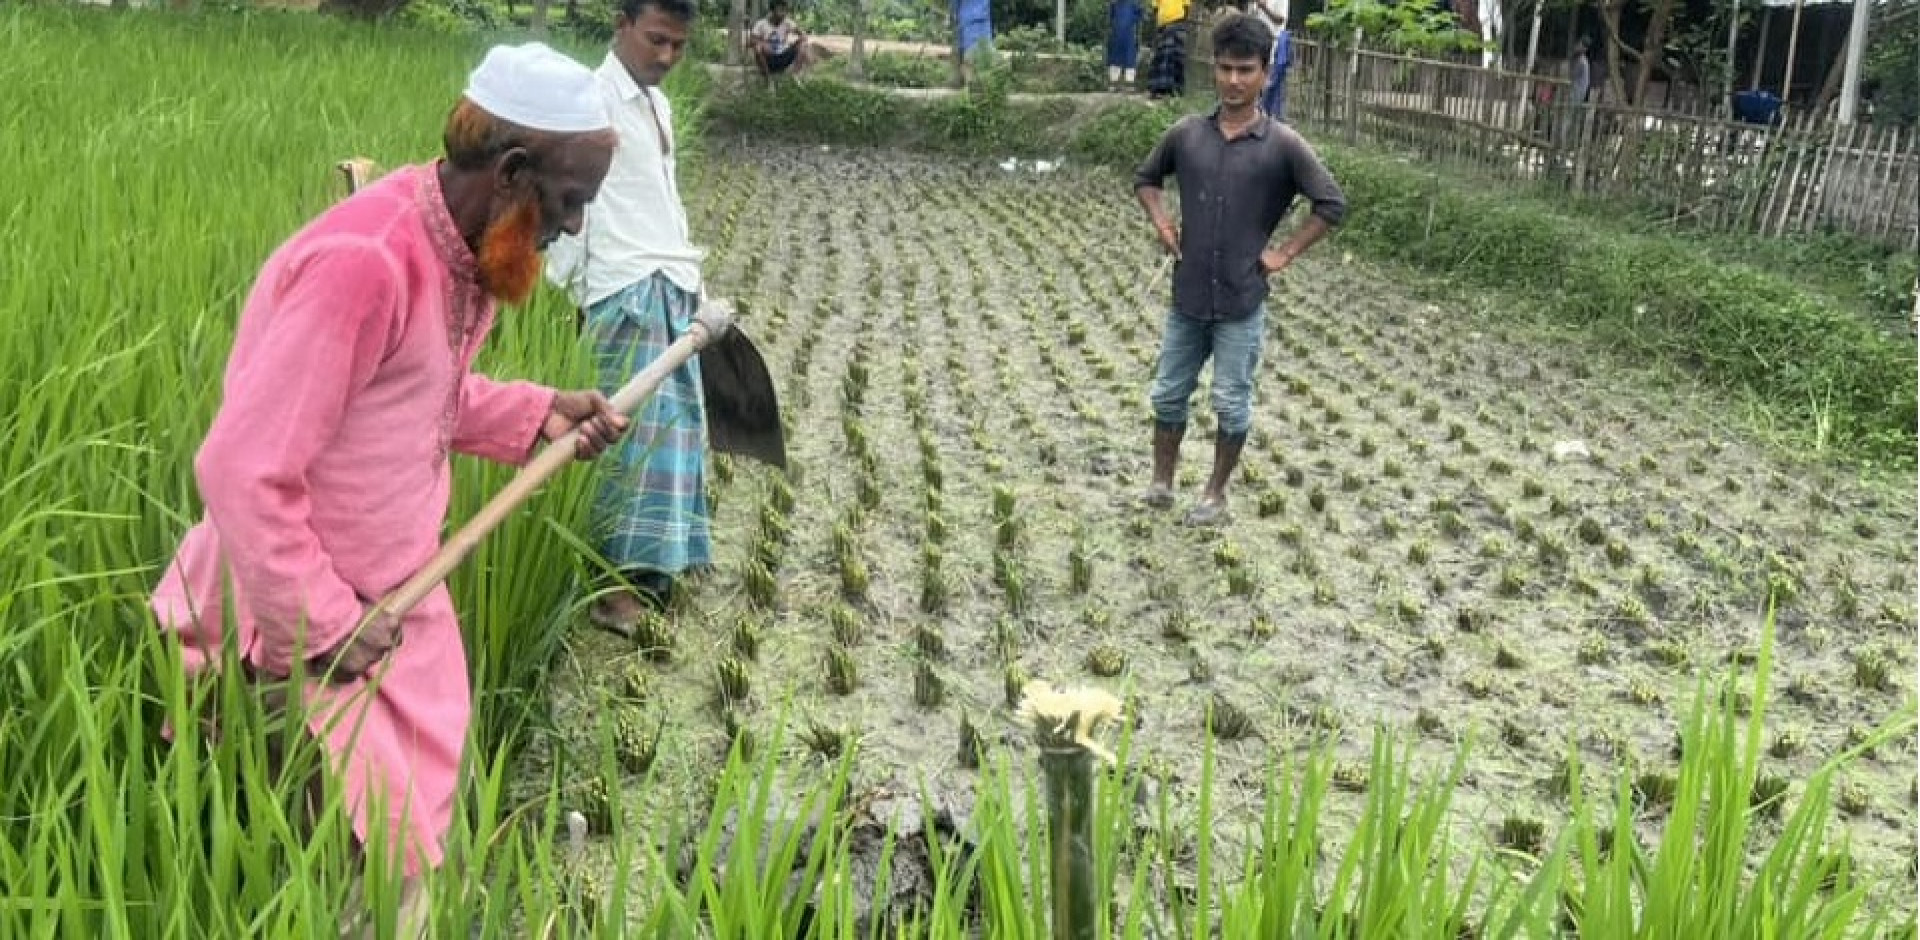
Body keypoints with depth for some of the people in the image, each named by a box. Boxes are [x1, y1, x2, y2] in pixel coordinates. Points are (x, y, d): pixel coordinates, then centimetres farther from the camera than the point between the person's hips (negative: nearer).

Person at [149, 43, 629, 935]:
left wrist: (541, 414, -2)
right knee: (366, 852, 2)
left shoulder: (459, 246, -1)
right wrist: (324, 626, -22)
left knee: (415, 817, 21)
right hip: (309, 617, -9)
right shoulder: (365, 264, -31)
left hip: (399, 592, 9)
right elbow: (242, 469, -30)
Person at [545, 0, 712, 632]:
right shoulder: (594, 99, -8)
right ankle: (621, 585, -8)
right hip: (626, 292, -9)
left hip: (671, 289, 9)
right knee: (638, 428, -11)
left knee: (673, 423, 11)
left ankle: (651, 563, 21)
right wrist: (566, 292, -15)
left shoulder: (657, 103, 19)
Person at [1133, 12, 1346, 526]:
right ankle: (1161, 483, 30)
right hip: (1187, 296, 3)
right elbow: (1145, 177, 16)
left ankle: (1216, 492, 25)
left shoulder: (1284, 145, -11)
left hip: (1241, 303, -3)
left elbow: (1332, 204, -6)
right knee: (1167, 394, 12)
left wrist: (1284, 254, -8)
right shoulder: (1186, 133, -1)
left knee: (1231, 405, 7)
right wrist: (1162, 223, 2)